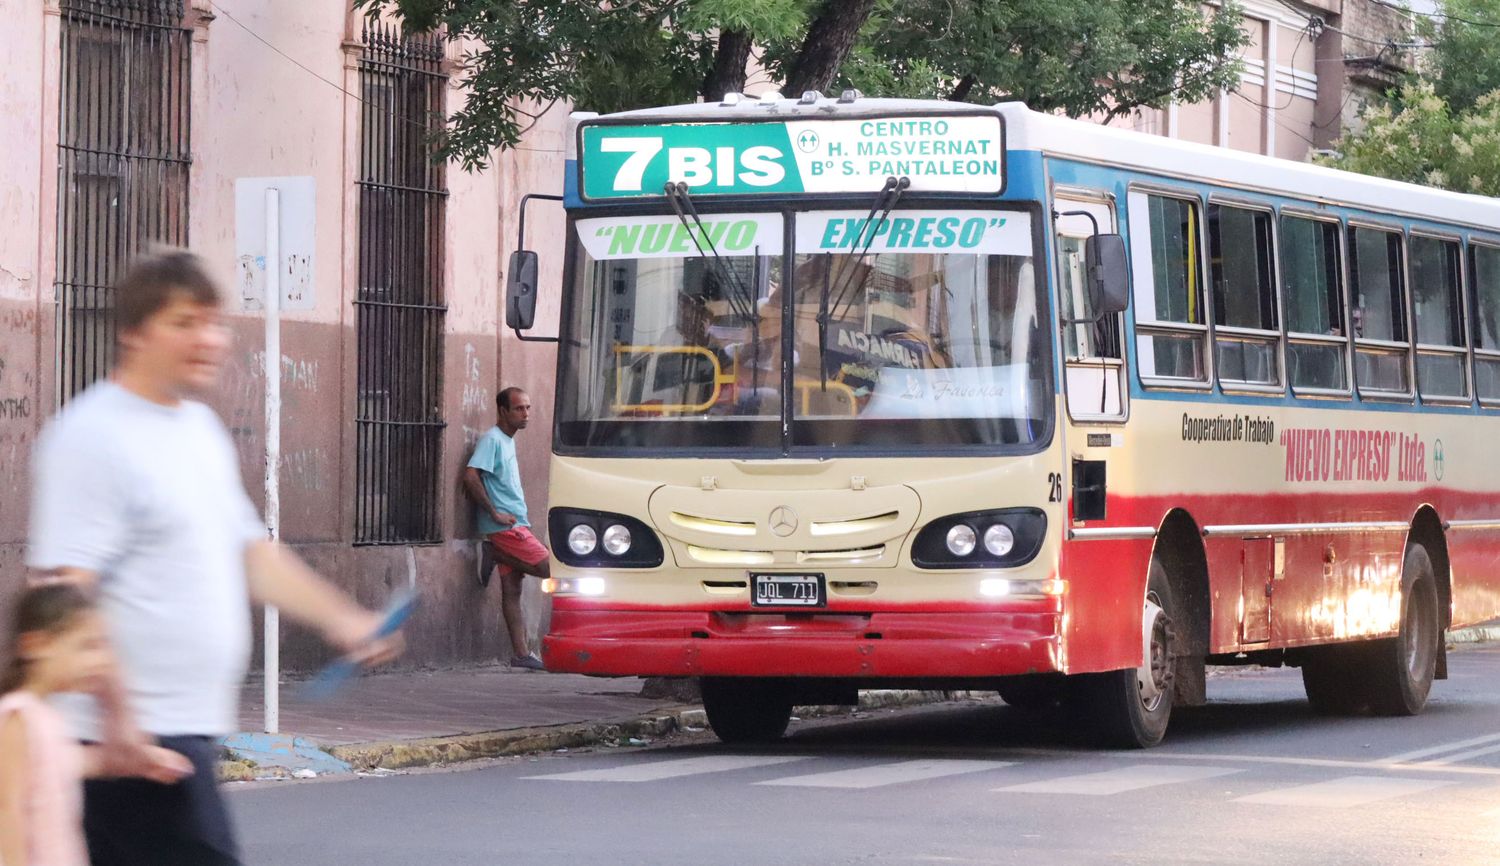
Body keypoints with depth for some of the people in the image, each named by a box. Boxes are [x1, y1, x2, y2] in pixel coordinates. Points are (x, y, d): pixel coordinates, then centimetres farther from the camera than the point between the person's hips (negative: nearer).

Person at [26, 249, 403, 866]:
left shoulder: (200, 426, 17)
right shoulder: (92, 438, -13)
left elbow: (247, 549, 26)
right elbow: (67, 591, -19)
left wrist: (341, 620, 16)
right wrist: (117, 710, -25)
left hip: (191, 726, 9)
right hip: (137, 737, -9)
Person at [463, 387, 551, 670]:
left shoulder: (507, 441, 19)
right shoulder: (492, 439, -10)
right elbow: (470, 476, -21)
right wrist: (494, 513, -18)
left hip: (514, 527, 9)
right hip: (506, 528, -9)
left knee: (512, 591, 6)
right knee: (550, 568, -10)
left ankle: (522, 654, 4)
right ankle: (494, 559, -2)